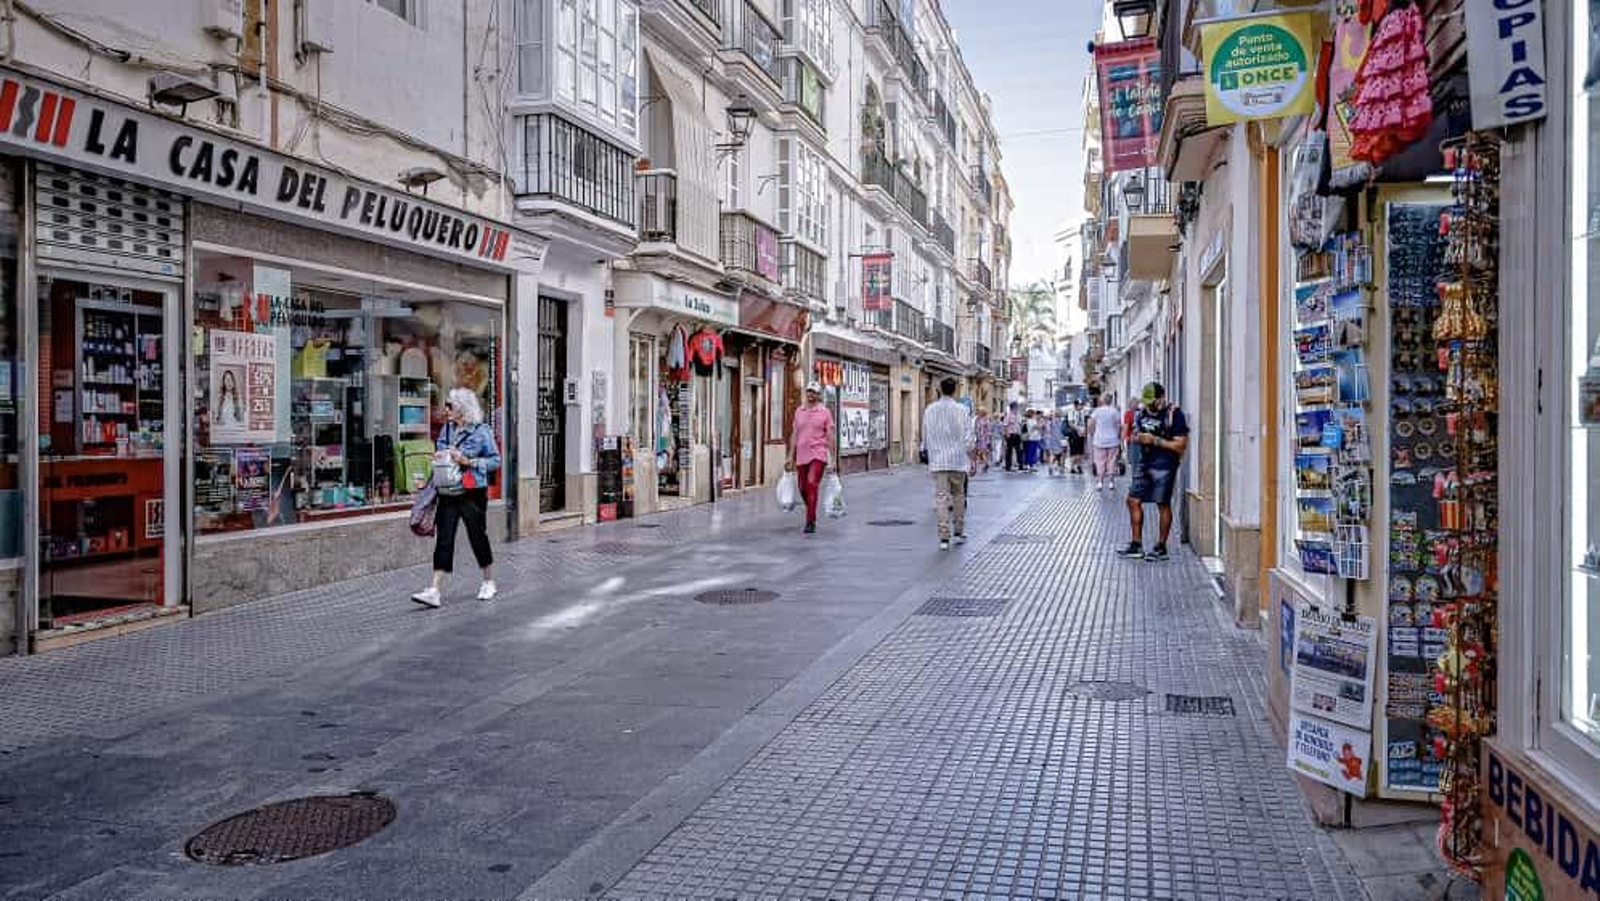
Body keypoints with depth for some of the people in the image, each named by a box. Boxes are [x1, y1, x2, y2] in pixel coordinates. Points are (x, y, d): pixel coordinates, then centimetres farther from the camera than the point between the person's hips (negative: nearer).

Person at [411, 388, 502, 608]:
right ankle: (435, 591, -4)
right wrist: (438, 458, 2)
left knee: (478, 537, 6)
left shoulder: (481, 431, -6)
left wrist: (468, 461, -16)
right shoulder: (446, 429, 11)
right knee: (443, 540, -2)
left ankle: (489, 583, 25)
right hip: (447, 494, 5)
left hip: (472, 494, -5)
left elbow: (495, 460, -6)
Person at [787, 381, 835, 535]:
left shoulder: (825, 412, 0)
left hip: (818, 454, -5)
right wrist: (791, 456, 11)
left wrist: (832, 457, -5)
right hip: (802, 455, 5)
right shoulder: (799, 411, 11)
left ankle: (811, 522, -15)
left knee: (812, 484, -18)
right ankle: (811, 513, 34)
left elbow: (830, 436, -1)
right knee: (803, 489, 10)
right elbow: (794, 434, 14)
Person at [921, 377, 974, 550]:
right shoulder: (961, 410, -6)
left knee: (941, 497, -1)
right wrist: (972, 459, 2)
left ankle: (944, 537, -9)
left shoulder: (929, 410, 1)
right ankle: (958, 533, 23)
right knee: (959, 496, 15)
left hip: (937, 461, 1)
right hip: (958, 460, -1)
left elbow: (925, 437, 9)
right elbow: (968, 438, -7)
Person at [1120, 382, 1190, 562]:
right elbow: (1135, 436, 23)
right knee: (1133, 500, 5)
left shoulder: (1174, 414, -10)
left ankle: (1161, 547, 12)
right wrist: (1137, 438, -1)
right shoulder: (1141, 413, 11)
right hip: (1144, 463, 7)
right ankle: (1136, 544, 15)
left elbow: (1181, 445, -13)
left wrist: (1155, 440, -19)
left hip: (1164, 466, -7)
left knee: (1163, 504, 1)